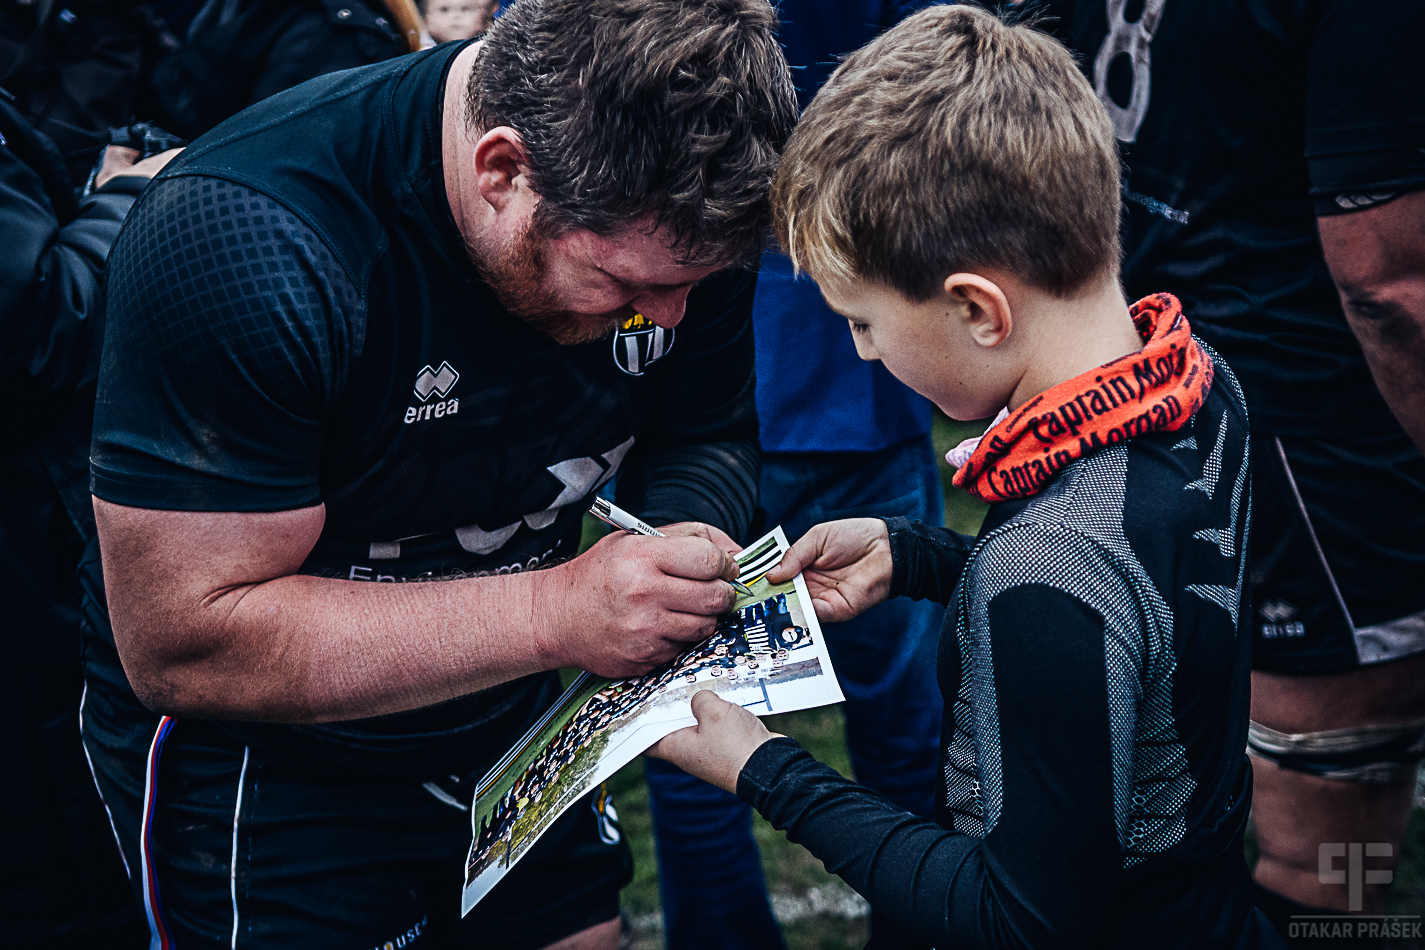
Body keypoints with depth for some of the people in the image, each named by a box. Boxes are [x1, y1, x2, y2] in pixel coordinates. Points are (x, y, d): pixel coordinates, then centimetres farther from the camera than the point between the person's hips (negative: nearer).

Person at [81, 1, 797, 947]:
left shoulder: (680, 218, -15)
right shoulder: (241, 239, -33)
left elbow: (709, 436, 2)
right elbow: (181, 642, -32)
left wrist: (683, 534, -23)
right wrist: (555, 612, -37)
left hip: (510, 724, 5)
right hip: (258, 762, -5)